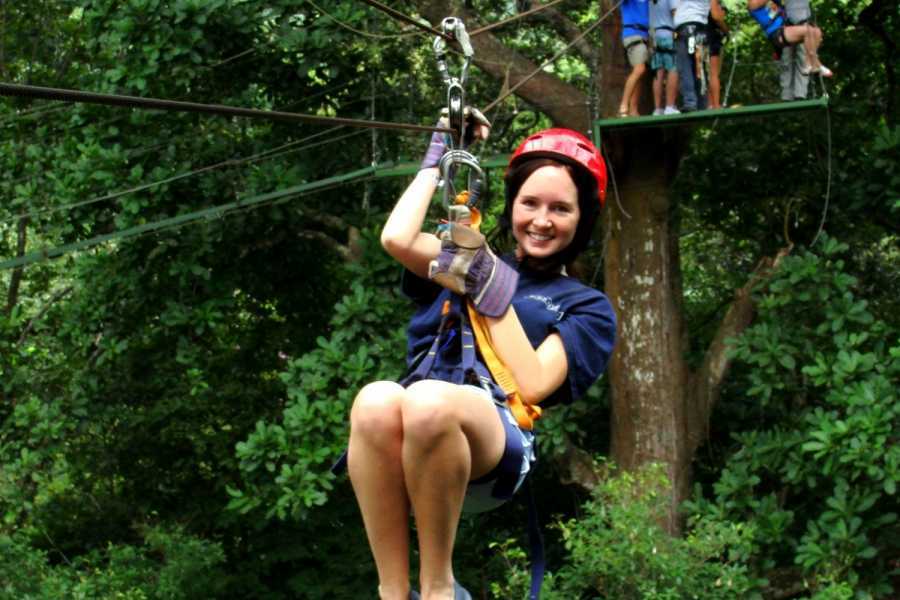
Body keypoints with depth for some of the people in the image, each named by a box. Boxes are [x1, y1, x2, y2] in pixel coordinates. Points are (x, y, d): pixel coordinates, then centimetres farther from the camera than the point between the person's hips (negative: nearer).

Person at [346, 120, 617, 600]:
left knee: (428, 400, -39)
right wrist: (439, 157, 22)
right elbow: (397, 239, 9)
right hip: (407, 453, 3)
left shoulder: (587, 308, 19)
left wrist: (493, 291, 0)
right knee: (377, 400, -36)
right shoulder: (471, 262, 30)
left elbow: (532, 384, 2)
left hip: (496, 447, -3)